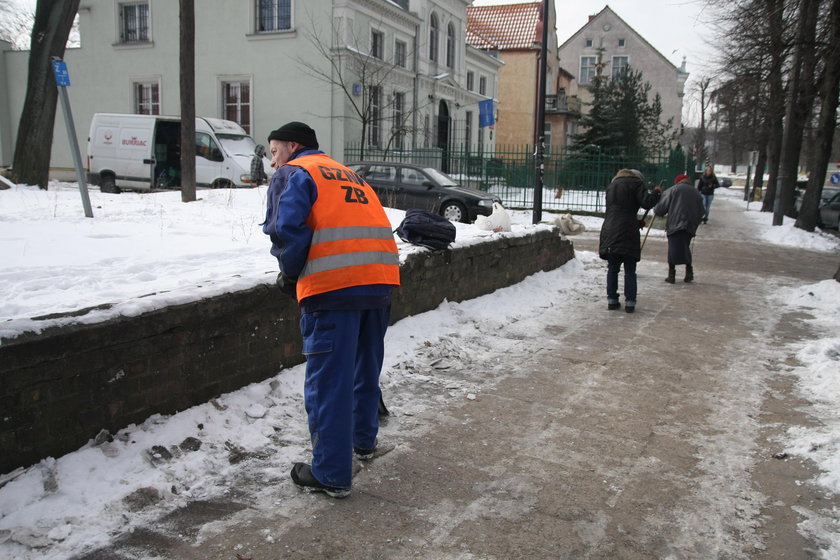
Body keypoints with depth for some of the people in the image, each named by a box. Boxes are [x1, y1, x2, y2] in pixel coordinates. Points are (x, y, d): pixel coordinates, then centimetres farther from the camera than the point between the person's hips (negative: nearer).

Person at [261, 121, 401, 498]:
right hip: (381, 279, 8)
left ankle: (331, 474, 9)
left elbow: (288, 229, -10)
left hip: (333, 285, -7)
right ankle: (363, 440, 41)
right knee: (365, 367, 23)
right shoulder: (347, 174, 29)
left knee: (328, 381, 1)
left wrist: (289, 274, 6)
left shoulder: (293, 173, 7)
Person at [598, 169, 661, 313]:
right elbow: (646, 202, -10)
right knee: (630, 271, 3)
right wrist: (656, 192, 9)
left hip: (609, 232, 5)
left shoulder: (612, 185, 23)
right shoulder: (636, 183, 2)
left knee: (612, 269, 12)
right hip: (627, 233, -5)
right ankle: (630, 302, 2)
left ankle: (612, 300, 12)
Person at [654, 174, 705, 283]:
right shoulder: (696, 192, 16)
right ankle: (689, 273, 14)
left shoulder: (673, 190, 3)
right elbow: (701, 211, 16)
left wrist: (656, 211, 20)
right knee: (686, 248, 16)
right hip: (690, 226, 5)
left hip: (675, 224, -4)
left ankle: (671, 275, -4)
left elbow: (662, 206, -1)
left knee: (673, 249, -2)